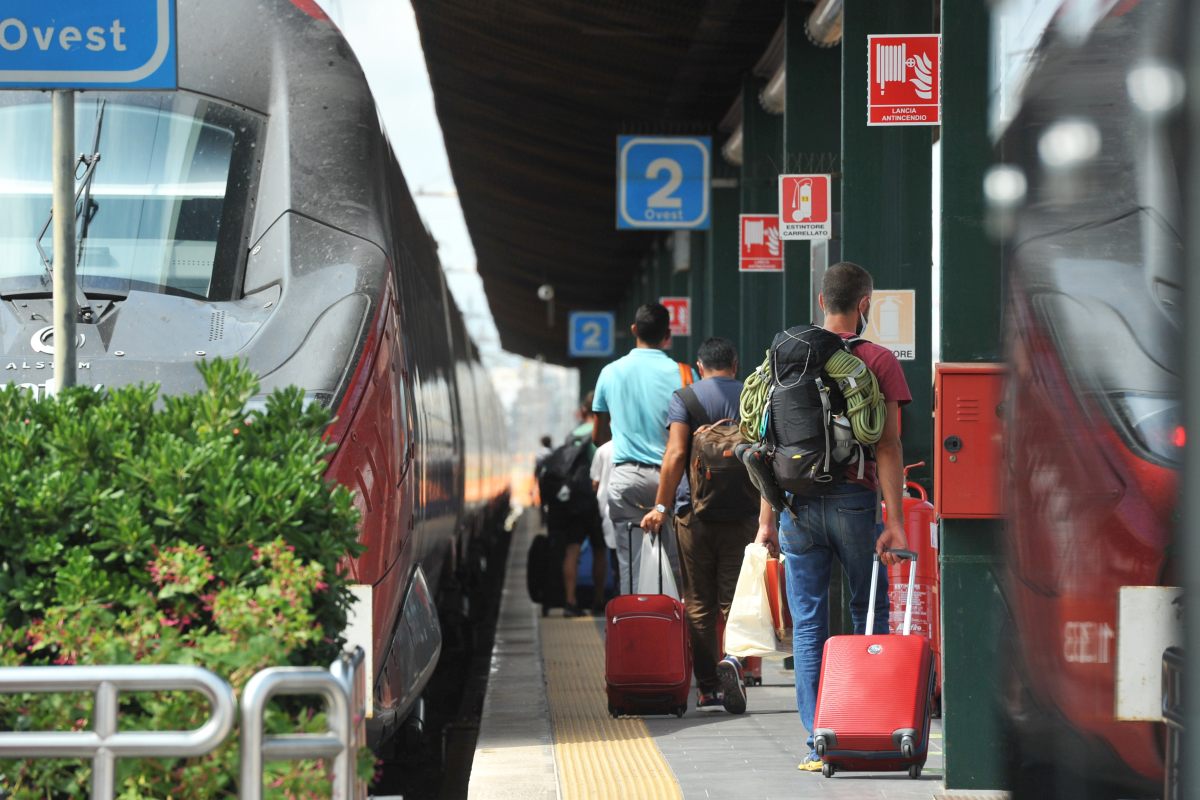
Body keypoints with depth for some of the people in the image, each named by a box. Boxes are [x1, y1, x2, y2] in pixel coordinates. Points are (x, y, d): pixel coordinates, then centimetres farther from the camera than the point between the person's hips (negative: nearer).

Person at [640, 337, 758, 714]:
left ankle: (708, 686, 10)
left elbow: (676, 454, -13)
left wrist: (661, 506, -10)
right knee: (735, 600, 4)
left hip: (697, 513, -1)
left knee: (699, 604, 8)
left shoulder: (684, 398, -1)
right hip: (743, 514, 1)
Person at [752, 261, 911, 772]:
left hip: (797, 504, 2)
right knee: (869, 615, 11)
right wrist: (894, 522, -9)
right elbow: (887, 447, -8)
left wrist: (767, 516, 10)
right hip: (854, 500, -2)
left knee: (808, 623, 4)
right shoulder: (879, 361, -2)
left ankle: (818, 743, 1)